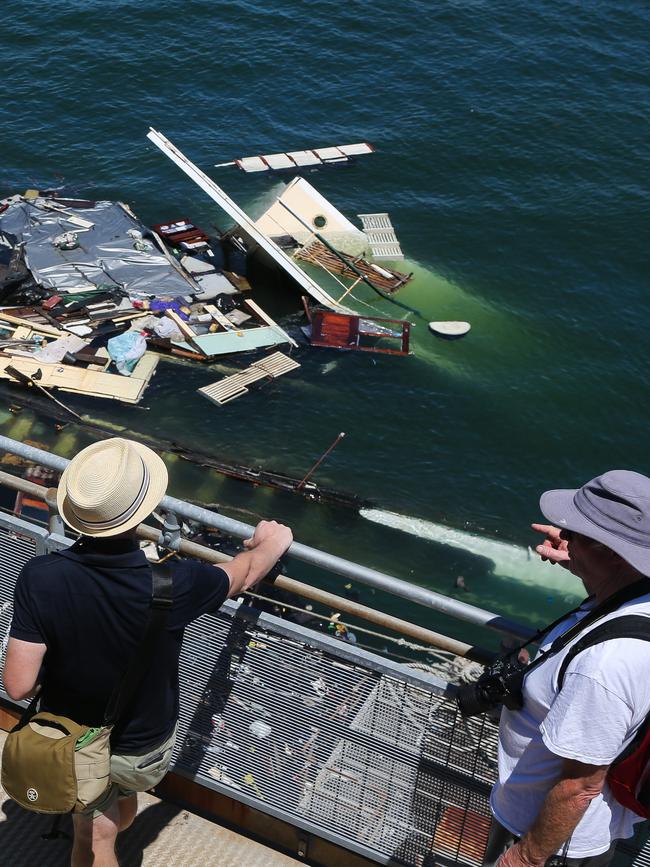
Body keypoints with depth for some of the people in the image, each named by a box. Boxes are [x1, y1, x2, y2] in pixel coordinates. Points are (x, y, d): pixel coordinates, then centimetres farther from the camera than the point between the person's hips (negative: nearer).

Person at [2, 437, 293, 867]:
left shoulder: (40, 578, -31)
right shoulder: (172, 584, -32)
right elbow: (245, 571, -11)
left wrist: (62, 662, -3)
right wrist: (269, 543, 12)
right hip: (144, 749, 1)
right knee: (122, 812, 35)